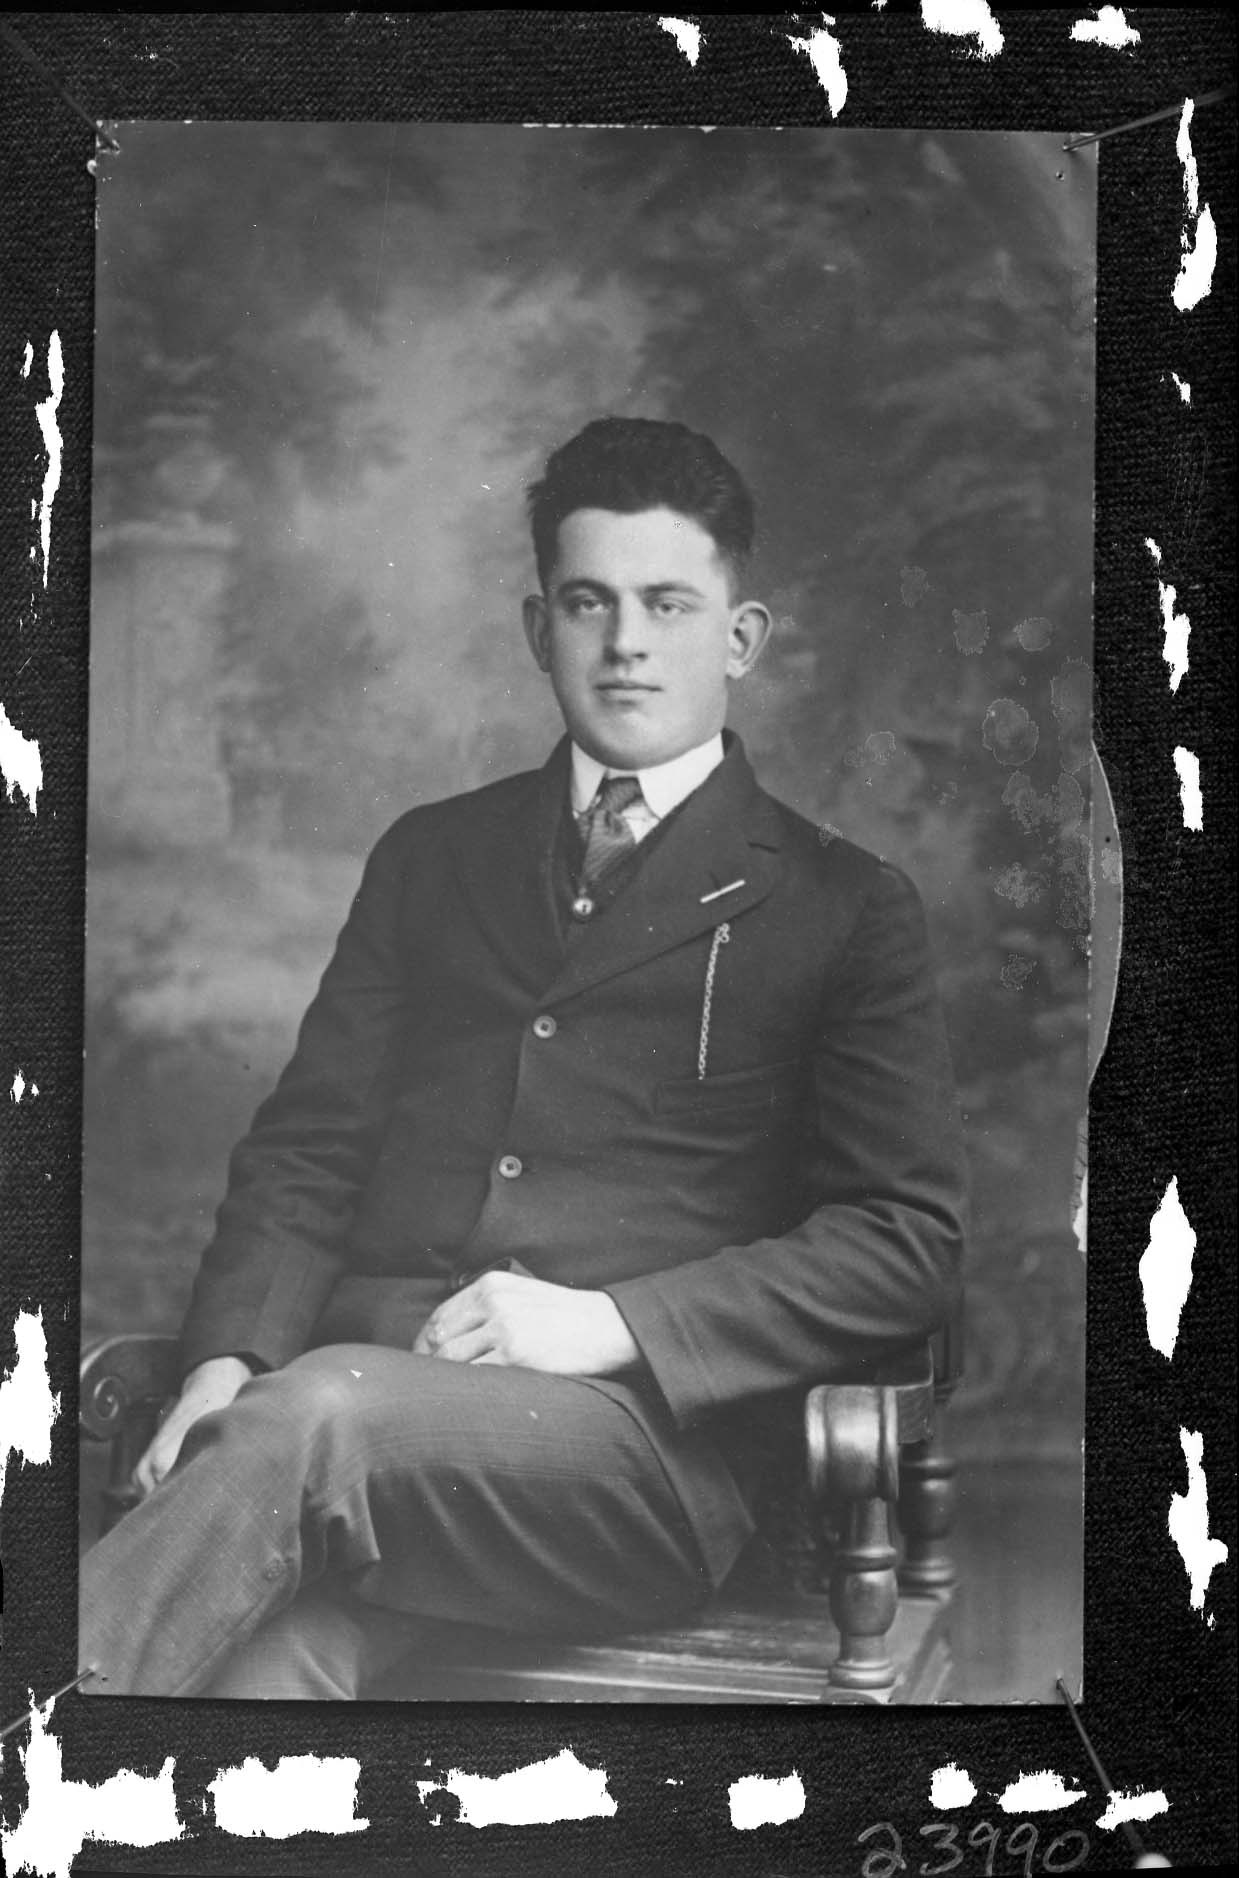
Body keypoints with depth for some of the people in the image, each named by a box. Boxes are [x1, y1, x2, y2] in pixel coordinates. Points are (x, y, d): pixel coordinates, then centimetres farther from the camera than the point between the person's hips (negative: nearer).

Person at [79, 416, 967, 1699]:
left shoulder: (841, 911, 10)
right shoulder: (430, 858, 21)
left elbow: (908, 1240, 2)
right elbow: (306, 1148, 14)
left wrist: (611, 1321, -11)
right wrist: (226, 1363, -5)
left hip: (636, 1430, -2)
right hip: (351, 1383, 3)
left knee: (319, 1414, -34)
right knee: (280, 1632, -32)